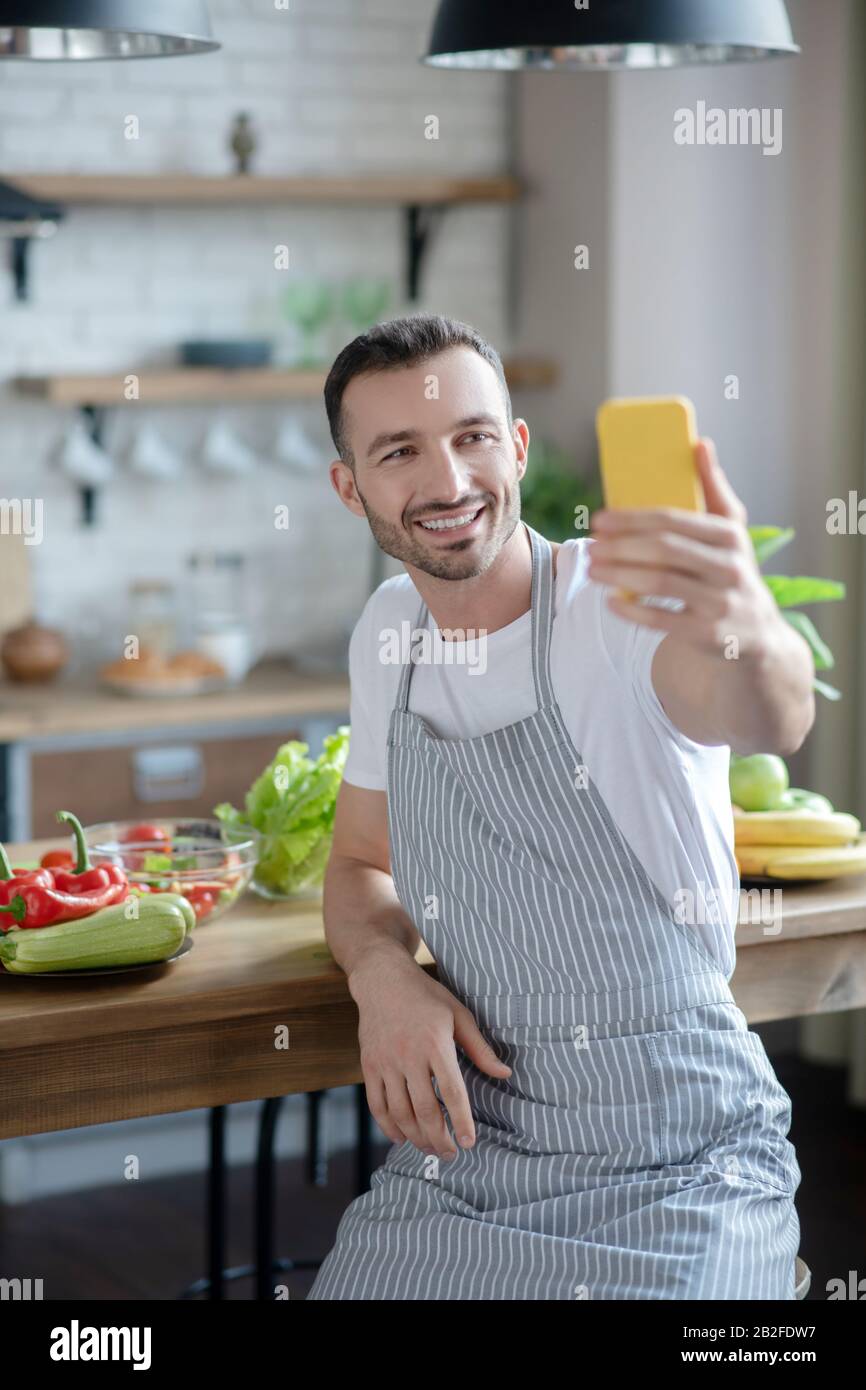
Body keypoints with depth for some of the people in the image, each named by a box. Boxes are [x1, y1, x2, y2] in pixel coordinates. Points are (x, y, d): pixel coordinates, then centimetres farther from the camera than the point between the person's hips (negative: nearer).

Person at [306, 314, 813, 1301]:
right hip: (466, 1137, 5)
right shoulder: (388, 630, 5)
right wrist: (383, 972, -5)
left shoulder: (617, 598, -14)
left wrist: (745, 632, -60)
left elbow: (774, 721, -36)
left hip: (677, 1169, -4)